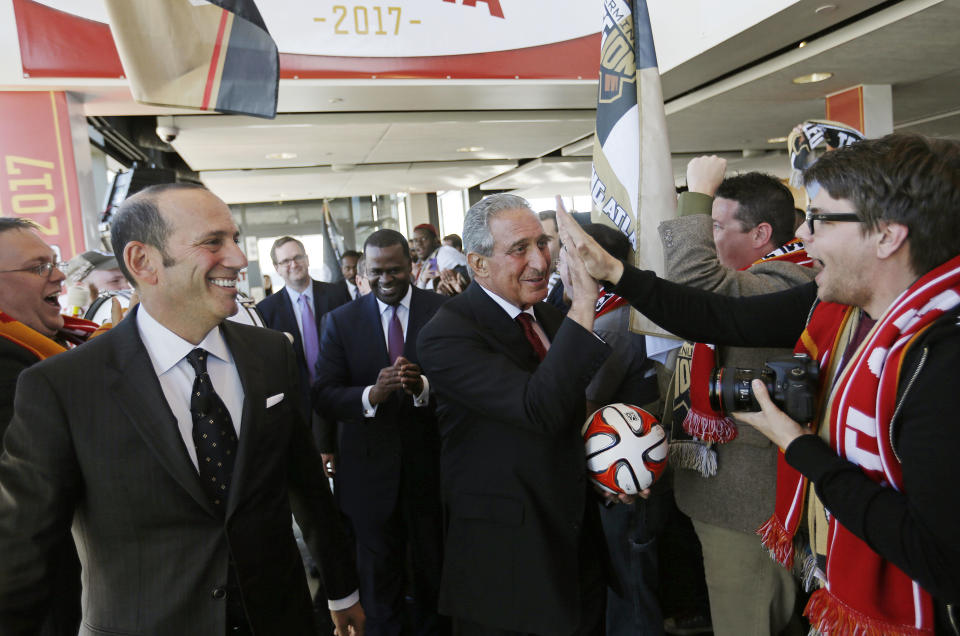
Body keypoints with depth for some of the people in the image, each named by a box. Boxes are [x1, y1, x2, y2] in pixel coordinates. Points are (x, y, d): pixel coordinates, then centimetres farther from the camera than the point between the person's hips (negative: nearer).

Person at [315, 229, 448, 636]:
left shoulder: (444, 311, -6)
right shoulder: (341, 321, -2)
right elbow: (324, 397, -9)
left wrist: (424, 387, -31)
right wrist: (372, 395, -27)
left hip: (431, 467, 0)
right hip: (371, 475, 1)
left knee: (434, 576, 20)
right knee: (379, 586, 19)